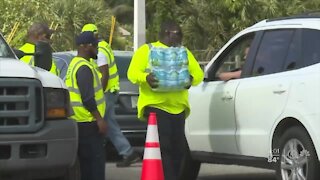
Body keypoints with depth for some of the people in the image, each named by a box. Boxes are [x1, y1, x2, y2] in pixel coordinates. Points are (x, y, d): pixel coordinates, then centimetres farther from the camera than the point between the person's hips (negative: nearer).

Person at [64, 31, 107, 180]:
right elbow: (87, 98, -22)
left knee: (85, 160, 13)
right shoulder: (84, 68, -15)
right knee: (95, 159, -10)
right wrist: (99, 119, -21)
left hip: (80, 121, 10)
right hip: (87, 123, -10)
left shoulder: (75, 64, 18)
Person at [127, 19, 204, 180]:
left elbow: (198, 73, 14)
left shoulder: (184, 52, 22)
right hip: (155, 105, -5)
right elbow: (132, 73, -3)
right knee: (163, 147, -14)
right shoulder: (146, 50, 7)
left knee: (178, 148, 5)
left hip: (178, 107, 5)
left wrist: (191, 79, -11)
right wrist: (146, 78, -26)